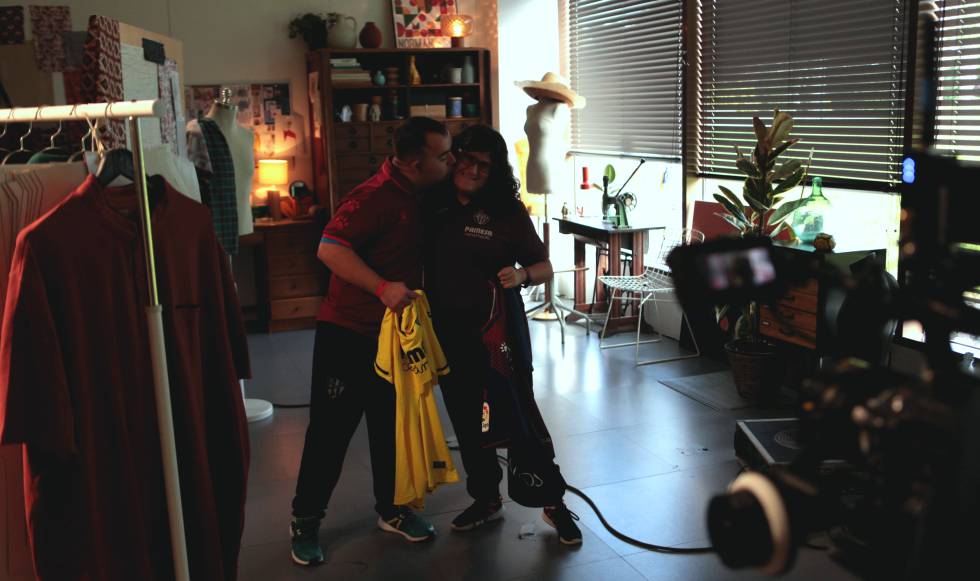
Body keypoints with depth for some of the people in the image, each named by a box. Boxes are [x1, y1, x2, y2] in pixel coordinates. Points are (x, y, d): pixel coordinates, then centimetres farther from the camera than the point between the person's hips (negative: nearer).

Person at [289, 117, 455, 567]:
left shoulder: (421, 197, 6)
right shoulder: (374, 197, -21)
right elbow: (329, 248, -28)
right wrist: (383, 287, -35)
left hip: (392, 332, 8)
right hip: (348, 331, -8)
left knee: (392, 425, 16)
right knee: (332, 428, 2)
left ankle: (390, 509, 32)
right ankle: (305, 520, 17)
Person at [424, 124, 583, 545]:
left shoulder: (508, 211, -7)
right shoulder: (432, 205, -1)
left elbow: (545, 267, -3)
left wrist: (522, 276, -22)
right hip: (449, 332, 4)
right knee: (465, 420, 15)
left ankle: (554, 502, 20)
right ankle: (486, 498, 34)